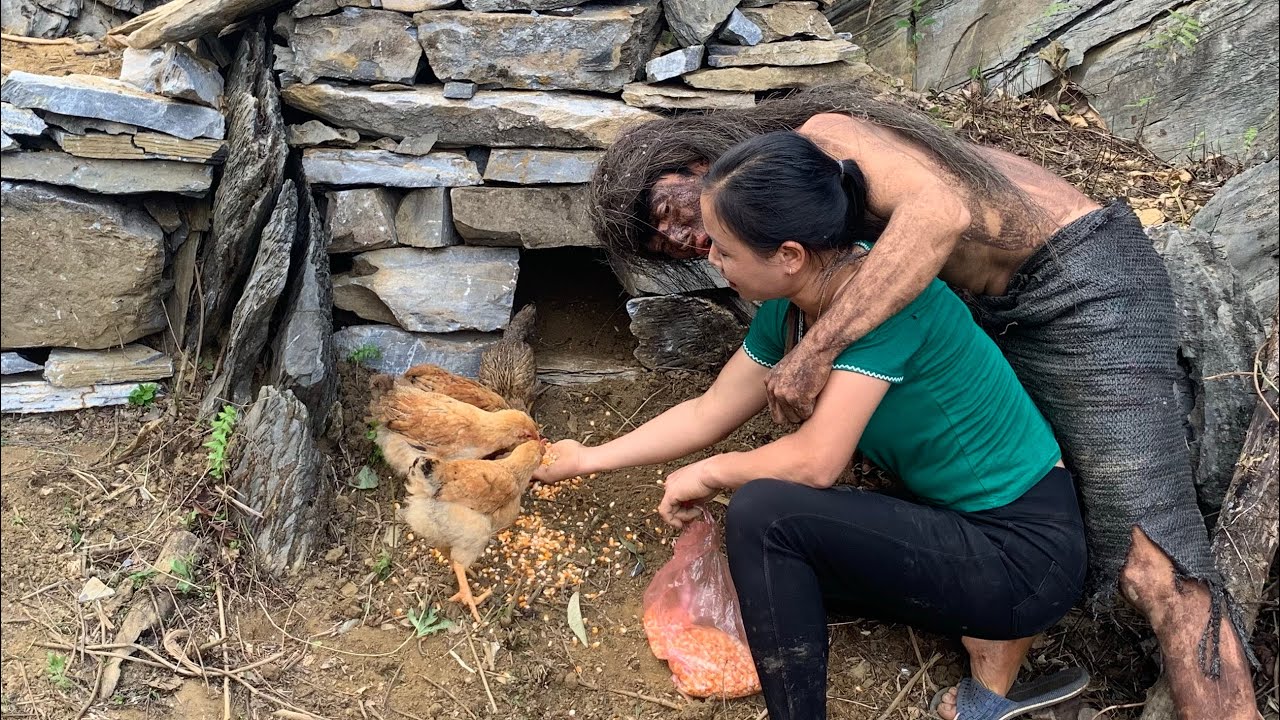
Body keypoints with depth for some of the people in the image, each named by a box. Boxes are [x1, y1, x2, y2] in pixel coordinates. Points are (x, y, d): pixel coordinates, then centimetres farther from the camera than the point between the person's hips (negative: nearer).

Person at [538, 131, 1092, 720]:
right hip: (956, 522, 9)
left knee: (762, 515, -20)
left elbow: (816, 461, -26)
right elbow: (709, 412, 11)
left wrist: (710, 473, -8)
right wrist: (588, 459, 17)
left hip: (1027, 554, -9)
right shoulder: (788, 309, -1)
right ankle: (987, 638, 9)